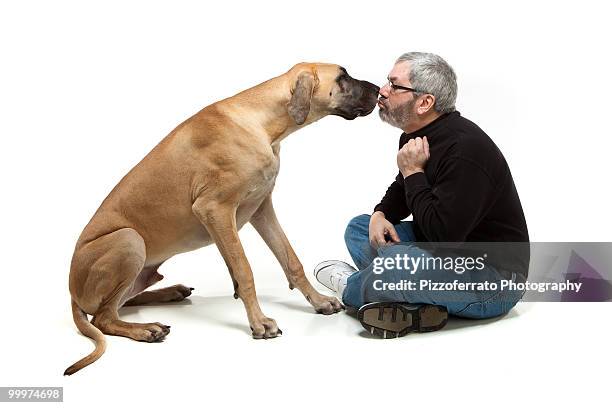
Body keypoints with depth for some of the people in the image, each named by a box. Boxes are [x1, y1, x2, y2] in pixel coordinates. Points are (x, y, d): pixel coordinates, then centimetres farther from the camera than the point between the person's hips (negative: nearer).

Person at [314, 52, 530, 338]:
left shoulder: (464, 150, -27)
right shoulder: (415, 136, 4)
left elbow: (442, 235, -30)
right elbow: (403, 189, 23)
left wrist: (413, 172, -21)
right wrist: (381, 214, 0)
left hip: (492, 275, -10)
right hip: (442, 249, 11)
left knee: (392, 264, -35)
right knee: (358, 227, 10)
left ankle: (351, 288, 3)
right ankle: (415, 305, -13)